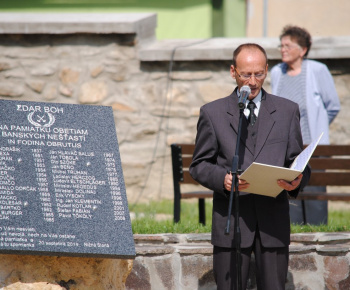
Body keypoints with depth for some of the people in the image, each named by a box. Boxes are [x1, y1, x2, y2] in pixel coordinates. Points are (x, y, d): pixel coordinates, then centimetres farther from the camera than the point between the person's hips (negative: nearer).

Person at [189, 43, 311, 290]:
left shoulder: (287, 110, 11)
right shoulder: (212, 113, 7)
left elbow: (298, 161, 12)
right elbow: (199, 165, 7)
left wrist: (297, 180, -12)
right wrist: (223, 179, -15)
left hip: (274, 218, 1)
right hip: (231, 220, -1)